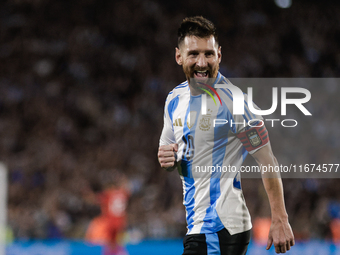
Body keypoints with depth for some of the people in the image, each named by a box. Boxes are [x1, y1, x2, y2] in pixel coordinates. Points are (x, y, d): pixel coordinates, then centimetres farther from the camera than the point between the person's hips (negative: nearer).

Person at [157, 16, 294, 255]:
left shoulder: (231, 100, -14)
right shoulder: (175, 98, 9)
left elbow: (267, 160, -13)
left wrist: (280, 220, -16)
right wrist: (167, 159, -3)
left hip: (220, 228, -8)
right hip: (197, 224, 8)